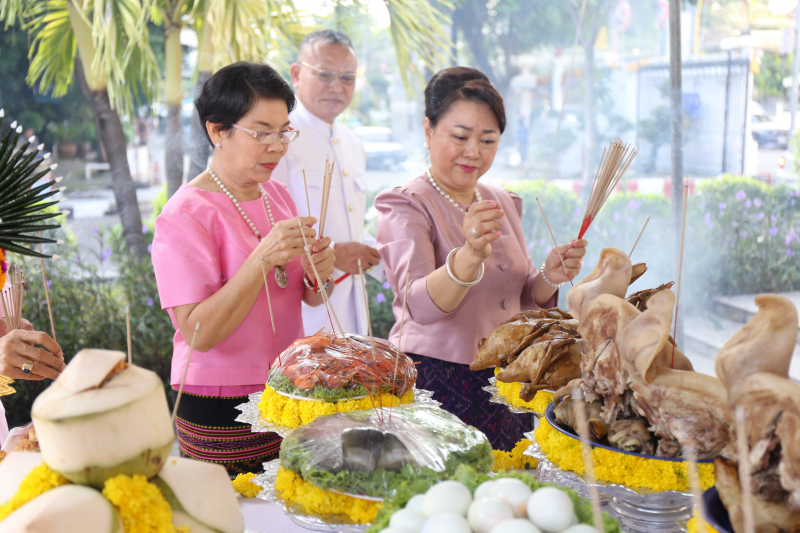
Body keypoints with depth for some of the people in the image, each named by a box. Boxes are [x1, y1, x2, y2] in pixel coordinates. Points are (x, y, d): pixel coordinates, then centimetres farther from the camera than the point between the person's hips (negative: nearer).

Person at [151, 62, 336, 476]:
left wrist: (319, 275, -8)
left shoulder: (276, 195, 8)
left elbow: (306, 298, 15)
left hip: (287, 395, 6)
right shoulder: (184, 215, -14)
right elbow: (199, 333, -20)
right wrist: (263, 259, -28)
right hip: (221, 412, -6)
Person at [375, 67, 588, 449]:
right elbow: (419, 305, -24)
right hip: (435, 383, -5)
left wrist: (549, 277, -7)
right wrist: (469, 256, -42)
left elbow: (520, 300, 15)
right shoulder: (405, 205, -9)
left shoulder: (503, 203, 11)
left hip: (505, 385, 5)